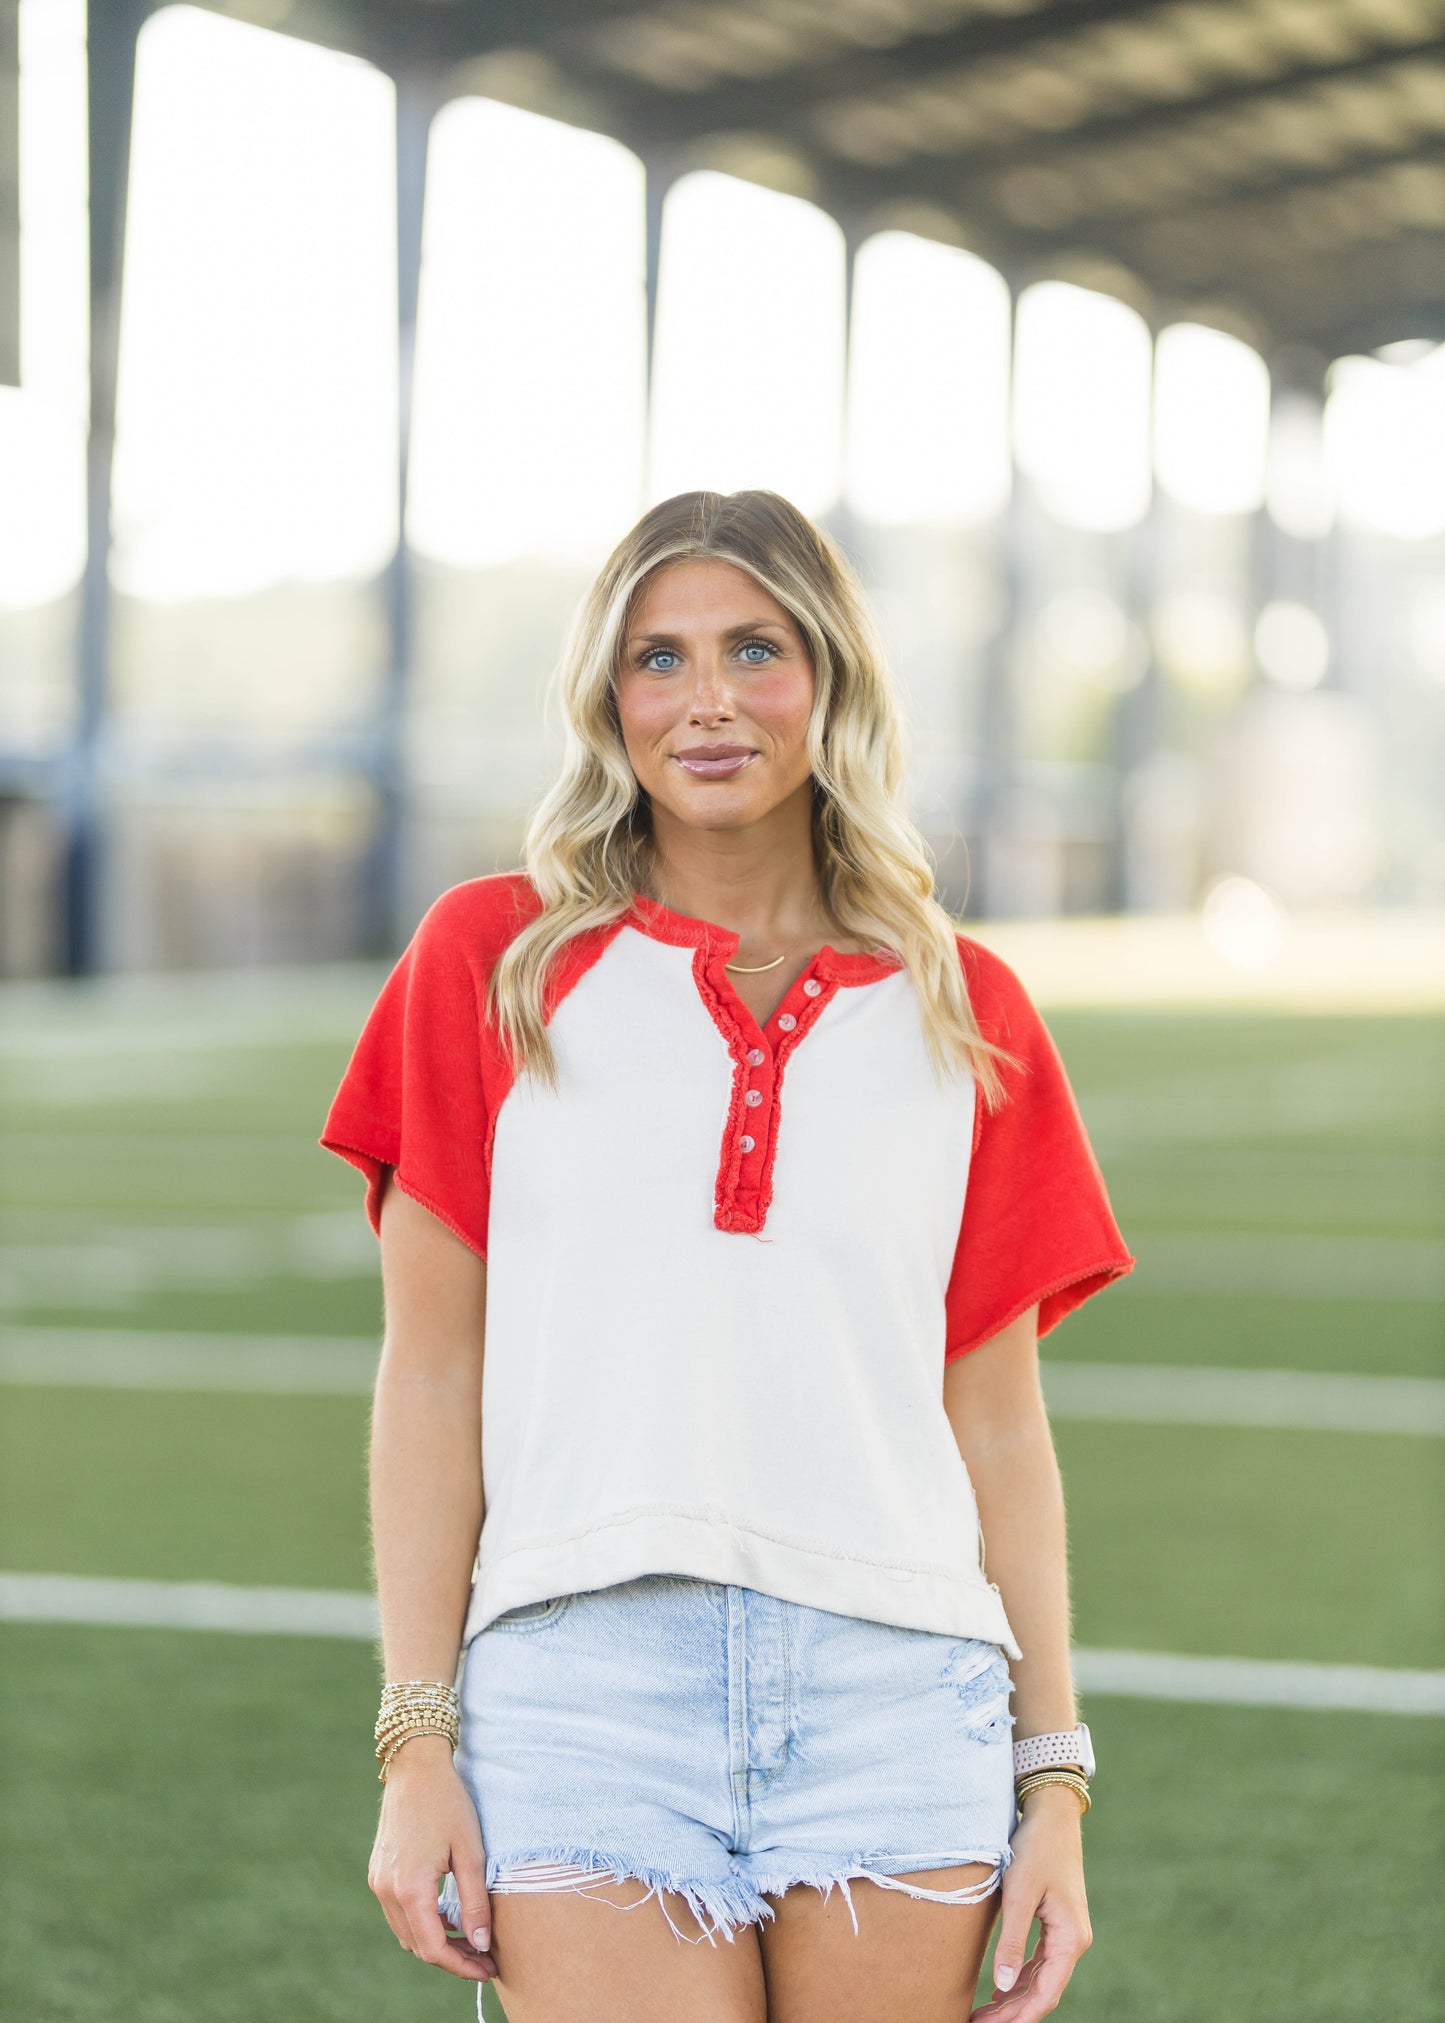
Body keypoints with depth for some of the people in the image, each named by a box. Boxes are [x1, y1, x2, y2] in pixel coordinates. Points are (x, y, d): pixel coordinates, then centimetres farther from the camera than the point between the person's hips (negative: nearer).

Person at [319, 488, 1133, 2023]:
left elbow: (996, 1419, 11)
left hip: (898, 1706, 2)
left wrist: (1055, 1779, 7)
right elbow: (431, 1375, 4)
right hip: (579, 1687, -1)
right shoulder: (491, 960, 6)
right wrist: (417, 1742, -2)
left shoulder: (965, 1011, 10)